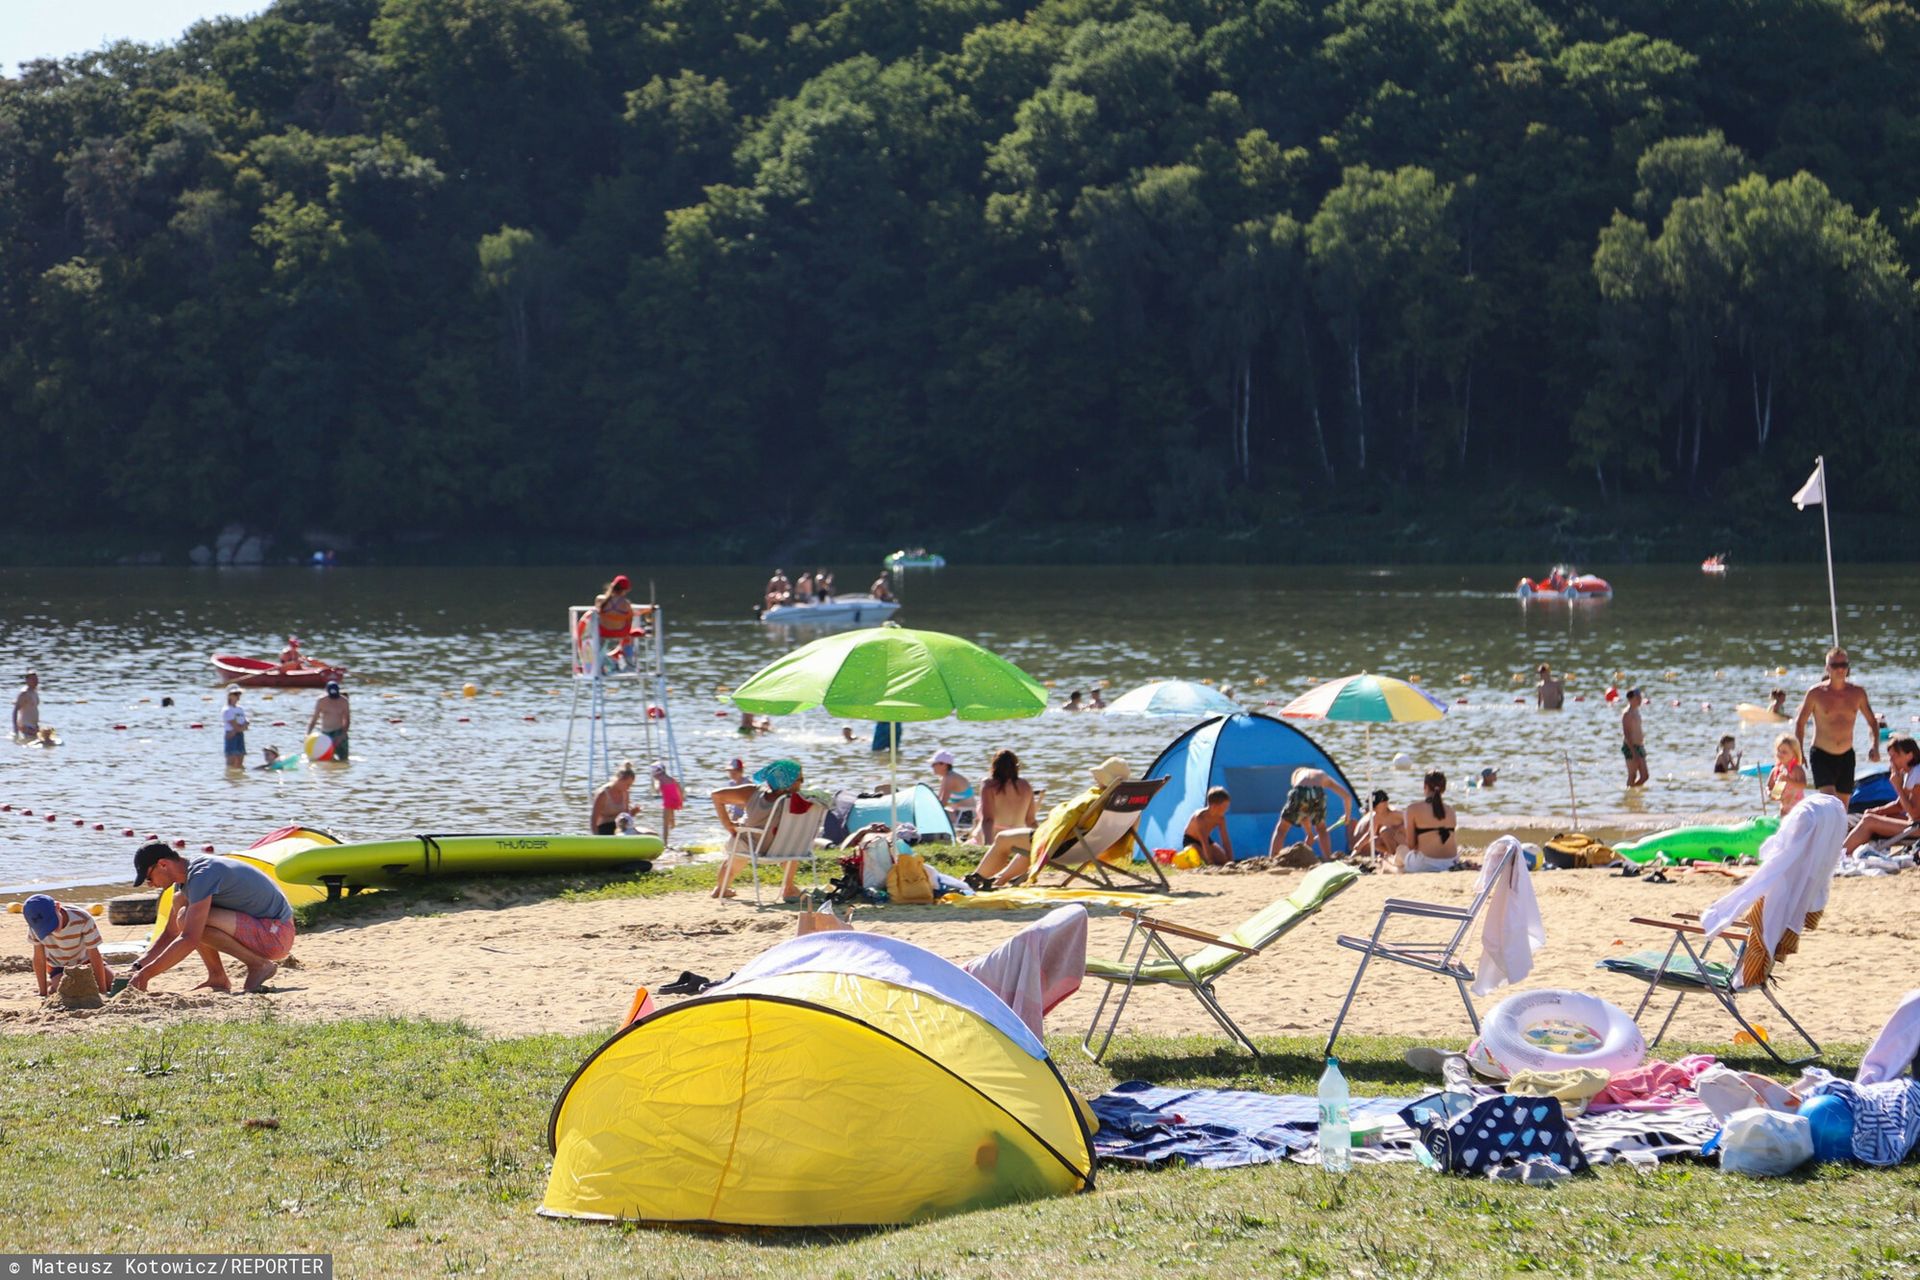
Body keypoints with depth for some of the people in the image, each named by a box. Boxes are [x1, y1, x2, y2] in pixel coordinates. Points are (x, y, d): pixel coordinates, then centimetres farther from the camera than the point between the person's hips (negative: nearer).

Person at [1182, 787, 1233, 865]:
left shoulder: (1220, 818, -15)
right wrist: (1210, 862, -42)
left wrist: (1230, 861, -20)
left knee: (1224, 860, -5)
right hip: (1190, 841, -7)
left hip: (1206, 839, 7)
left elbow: (1226, 841, -12)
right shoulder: (1200, 817, -35)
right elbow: (1204, 843, -39)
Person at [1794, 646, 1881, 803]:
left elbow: (1872, 721, 13)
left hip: (1847, 756, 4)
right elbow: (1800, 722, 2)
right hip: (1821, 755, -4)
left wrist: (1875, 746, -4)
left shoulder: (1857, 693, 3)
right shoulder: (1816, 693, -6)